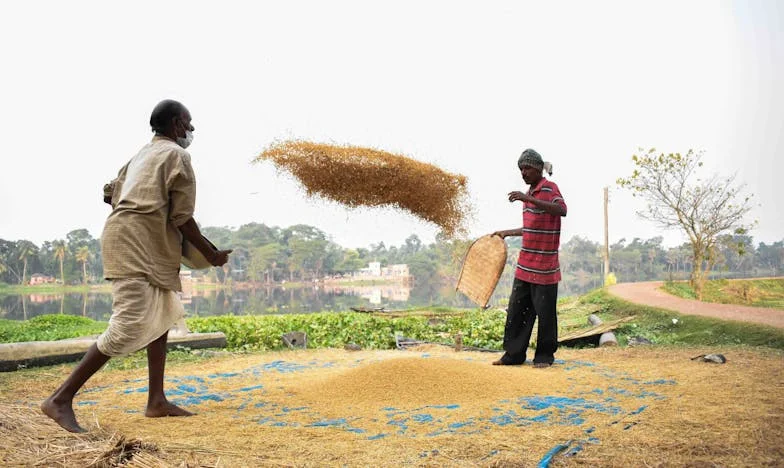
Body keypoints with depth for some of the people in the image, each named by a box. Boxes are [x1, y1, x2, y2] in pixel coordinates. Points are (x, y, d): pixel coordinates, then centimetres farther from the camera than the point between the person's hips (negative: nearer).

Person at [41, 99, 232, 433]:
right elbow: (182, 217, -9)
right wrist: (210, 254, 0)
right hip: (136, 246, -10)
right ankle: (61, 399, -12)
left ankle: (156, 401, 15)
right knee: (128, 329, -14)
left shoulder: (142, 155, 21)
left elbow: (111, 194, 18)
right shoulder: (177, 156, -5)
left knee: (161, 317, 13)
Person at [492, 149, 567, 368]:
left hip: (544, 266, -8)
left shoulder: (549, 188, -9)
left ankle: (544, 356, 12)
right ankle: (514, 354, 16)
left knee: (544, 312, 0)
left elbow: (561, 210, -31)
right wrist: (507, 233, 33)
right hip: (525, 265, 9)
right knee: (516, 309, 9)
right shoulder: (530, 192, 17)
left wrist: (528, 200, -35)